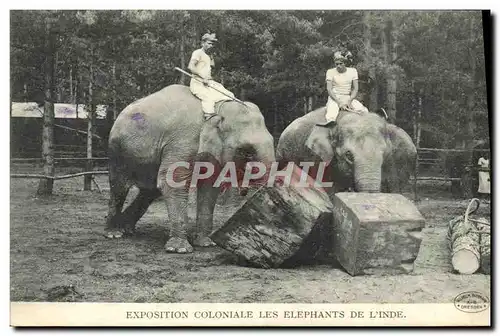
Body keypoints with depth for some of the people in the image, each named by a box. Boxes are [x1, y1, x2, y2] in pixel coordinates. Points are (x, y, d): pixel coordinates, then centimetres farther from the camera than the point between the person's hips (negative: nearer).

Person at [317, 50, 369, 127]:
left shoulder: (352, 71, 6)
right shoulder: (331, 72, -1)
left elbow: (355, 89, 4)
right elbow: (329, 89, -8)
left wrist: (349, 101, -14)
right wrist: (339, 102, -21)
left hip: (348, 98, 3)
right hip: (334, 98, -3)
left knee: (364, 111, -26)